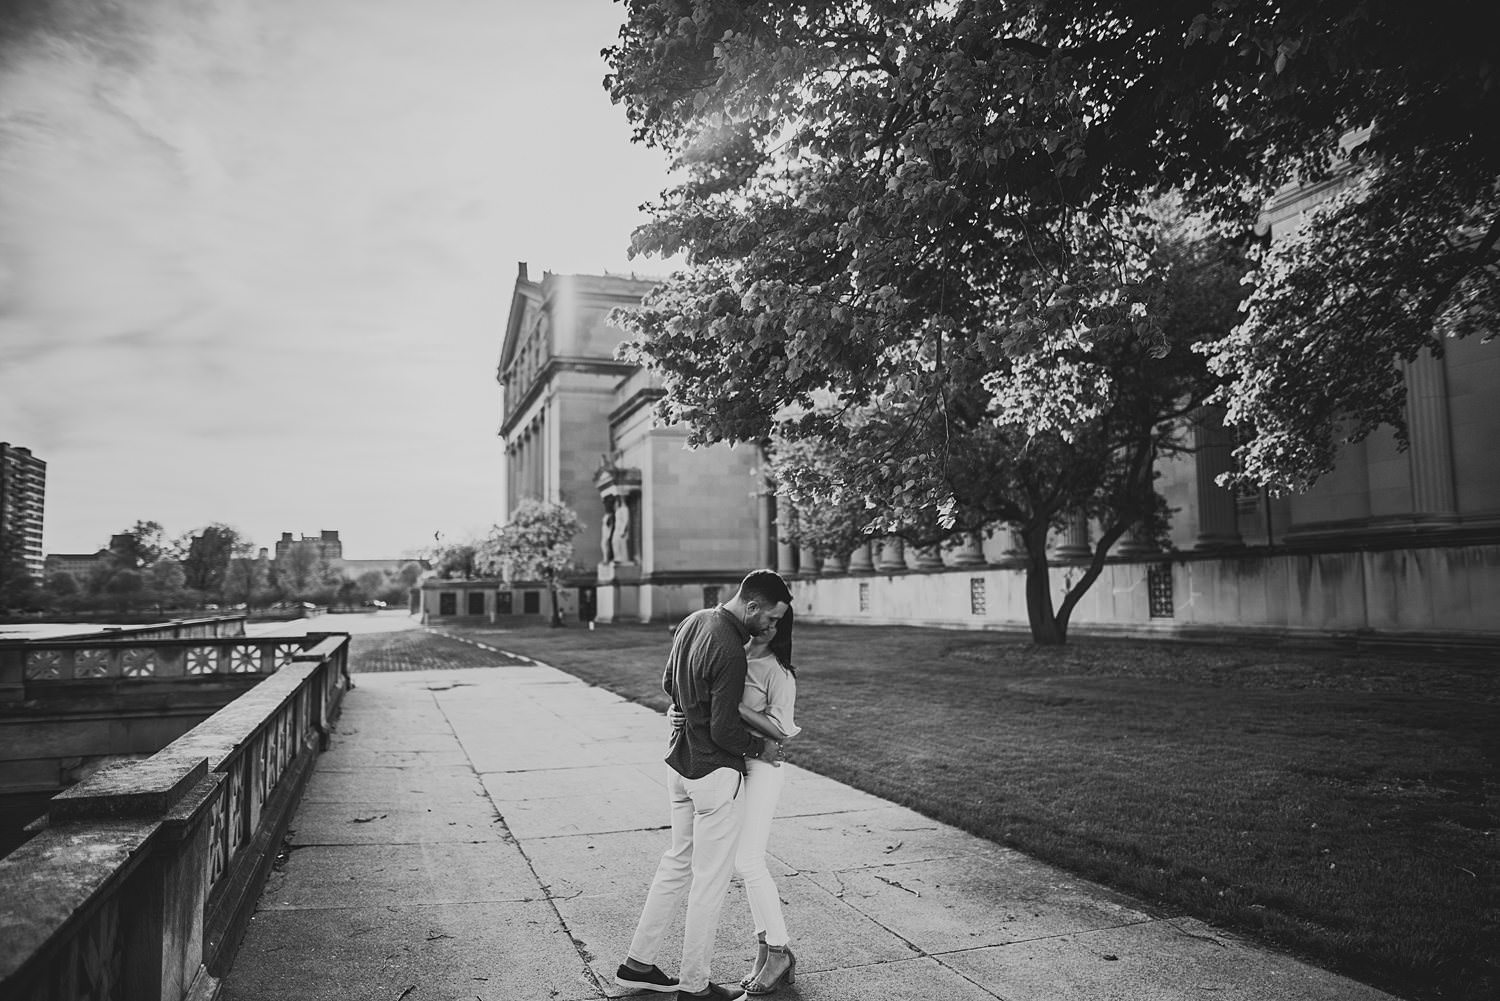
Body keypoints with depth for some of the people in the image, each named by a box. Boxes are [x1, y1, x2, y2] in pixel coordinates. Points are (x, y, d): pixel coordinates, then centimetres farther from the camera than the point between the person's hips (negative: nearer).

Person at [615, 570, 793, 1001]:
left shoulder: (693, 623, 2)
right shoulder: (730, 652, -25)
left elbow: (668, 685, 15)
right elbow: (724, 732, -22)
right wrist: (760, 747, -5)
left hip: (679, 762, 9)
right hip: (715, 773, -9)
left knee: (678, 861, 22)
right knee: (710, 879, 6)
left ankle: (638, 963, 31)